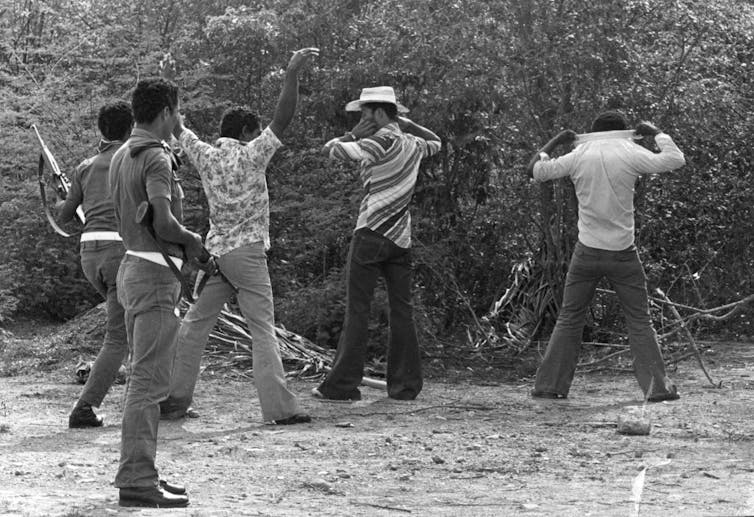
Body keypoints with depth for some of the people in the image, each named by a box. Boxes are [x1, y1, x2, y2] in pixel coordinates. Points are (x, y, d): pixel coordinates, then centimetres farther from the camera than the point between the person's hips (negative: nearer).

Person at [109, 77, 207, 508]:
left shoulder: (123, 156, 15)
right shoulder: (157, 159, -16)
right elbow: (163, 223, -27)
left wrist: (188, 248, 13)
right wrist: (195, 241, -7)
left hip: (133, 266, 10)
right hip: (155, 274, -10)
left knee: (144, 376, 16)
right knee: (150, 380, -10)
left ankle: (139, 471, 20)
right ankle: (137, 481, -11)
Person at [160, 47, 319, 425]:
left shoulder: (206, 157, 7)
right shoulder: (251, 156, -7)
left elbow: (178, 129, 23)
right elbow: (283, 118, -16)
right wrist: (292, 75, -19)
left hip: (215, 250, 6)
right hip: (247, 251, -6)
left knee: (195, 323, 11)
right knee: (262, 329, -8)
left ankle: (173, 400, 13)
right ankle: (279, 407, -13)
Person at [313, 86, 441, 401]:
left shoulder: (379, 143, -10)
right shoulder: (412, 145, 11)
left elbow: (330, 149, -9)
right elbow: (435, 142, 34)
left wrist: (355, 135, 2)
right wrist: (405, 123, 24)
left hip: (372, 233, -7)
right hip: (401, 237, 7)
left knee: (357, 310, -5)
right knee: (401, 310, 7)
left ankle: (343, 385, -6)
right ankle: (405, 385, 7)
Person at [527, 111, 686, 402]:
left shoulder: (578, 156, 2)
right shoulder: (629, 155, -4)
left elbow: (536, 170, 9)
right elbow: (676, 160, -4)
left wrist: (555, 142, 22)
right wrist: (656, 134, 10)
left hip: (587, 252, 2)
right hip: (623, 254, -2)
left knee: (569, 319, 10)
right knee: (639, 321, 4)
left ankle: (549, 386, 8)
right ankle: (657, 386, 1)